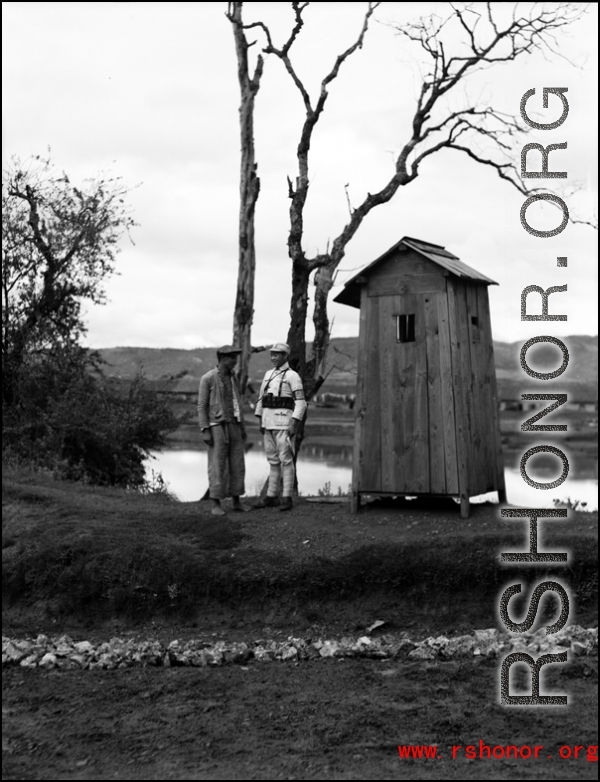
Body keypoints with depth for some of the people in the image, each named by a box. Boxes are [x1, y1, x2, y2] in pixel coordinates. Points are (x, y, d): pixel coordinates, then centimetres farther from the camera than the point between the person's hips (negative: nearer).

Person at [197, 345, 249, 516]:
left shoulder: (232, 378, 12)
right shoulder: (207, 378, -9)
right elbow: (202, 406, -9)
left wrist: (243, 428, 14)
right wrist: (205, 431, -16)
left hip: (233, 427, 6)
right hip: (217, 427, -6)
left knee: (237, 465, 5)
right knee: (217, 467, -5)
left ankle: (237, 502, 14)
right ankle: (216, 505, 3)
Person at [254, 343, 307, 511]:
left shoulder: (293, 376, -7)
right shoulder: (269, 374, 15)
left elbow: (301, 403, -12)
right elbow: (261, 399, 18)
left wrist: (294, 425, -18)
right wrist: (260, 421, 12)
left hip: (284, 421, -7)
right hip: (269, 422, 7)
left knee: (285, 459, -7)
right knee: (273, 459, 10)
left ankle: (286, 498, -3)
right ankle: (271, 496, 15)